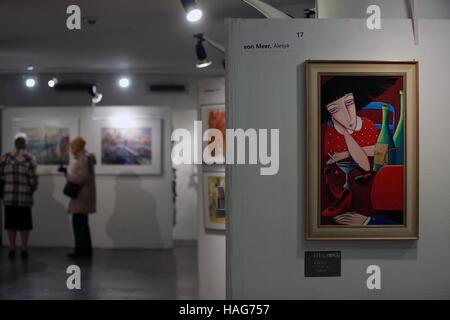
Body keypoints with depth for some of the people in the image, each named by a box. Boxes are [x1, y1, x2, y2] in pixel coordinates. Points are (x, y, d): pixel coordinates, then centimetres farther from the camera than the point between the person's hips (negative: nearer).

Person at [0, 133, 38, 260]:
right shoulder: (29, 158, -6)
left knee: (11, 224, 9)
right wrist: (32, 190, 12)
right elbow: (33, 179, -8)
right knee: (24, 224, 6)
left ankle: (12, 250, 11)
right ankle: (24, 250, 8)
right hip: (25, 197, -2)